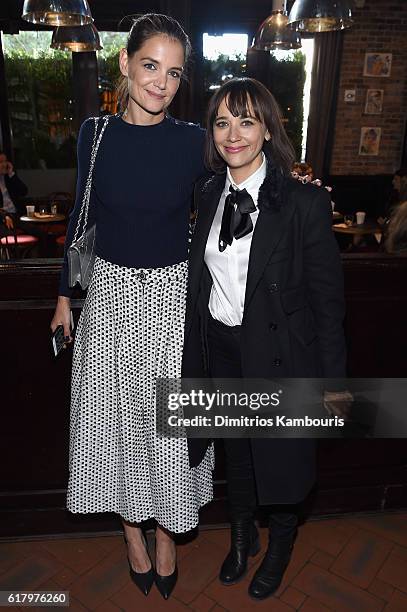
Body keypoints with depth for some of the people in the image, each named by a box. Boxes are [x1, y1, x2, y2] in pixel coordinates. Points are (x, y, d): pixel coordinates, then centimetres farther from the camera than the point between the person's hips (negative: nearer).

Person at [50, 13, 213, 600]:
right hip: (111, 292, 2)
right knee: (117, 415, 13)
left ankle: (166, 534, 35)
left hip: (173, 294, -1)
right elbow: (83, 216, 5)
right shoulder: (95, 133, -2)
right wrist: (65, 297, 8)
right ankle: (132, 531, 38)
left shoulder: (192, 140, -5)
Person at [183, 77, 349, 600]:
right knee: (235, 453, 24)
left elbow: (328, 297, -12)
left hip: (278, 356, -4)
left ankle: (280, 549, 49)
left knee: (281, 458, 17)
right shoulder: (207, 195, 0)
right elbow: (200, 278, 7)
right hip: (220, 351, 5)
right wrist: (196, 350, 9)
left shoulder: (304, 203, -16)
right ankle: (241, 537, 53)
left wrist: (333, 379, -10)